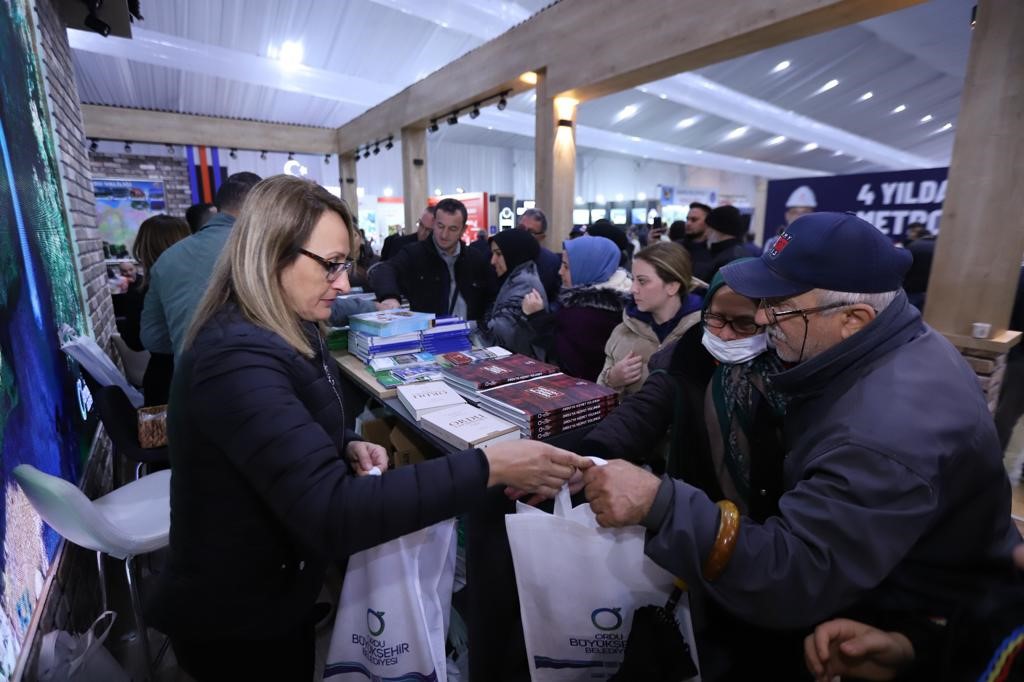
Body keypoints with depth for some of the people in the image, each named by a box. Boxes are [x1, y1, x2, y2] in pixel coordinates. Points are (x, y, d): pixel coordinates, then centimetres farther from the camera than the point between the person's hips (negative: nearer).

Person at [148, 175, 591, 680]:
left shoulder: (282, 333, 0)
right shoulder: (237, 359, -32)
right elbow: (330, 513, -40)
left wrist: (347, 447, -9)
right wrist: (488, 468, -40)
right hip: (237, 619, -8)